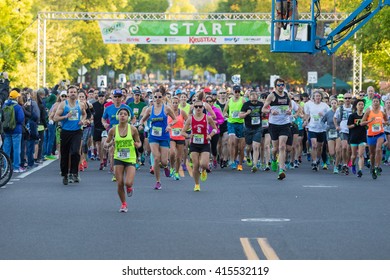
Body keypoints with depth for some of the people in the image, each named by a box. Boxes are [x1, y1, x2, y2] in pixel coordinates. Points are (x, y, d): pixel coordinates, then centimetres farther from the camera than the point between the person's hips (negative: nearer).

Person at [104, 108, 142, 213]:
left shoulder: (132, 129, -6)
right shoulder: (113, 130, -3)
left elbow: (139, 142, 6)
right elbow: (106, 144, 6)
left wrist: (137, 145, -17)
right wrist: (109, 144, -17)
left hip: (130, 159, -1)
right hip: (118, 159, 1)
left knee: (128, 183, -16)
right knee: (120, 183, -3)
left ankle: (129, 188, 22)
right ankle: (123, 204, 19)